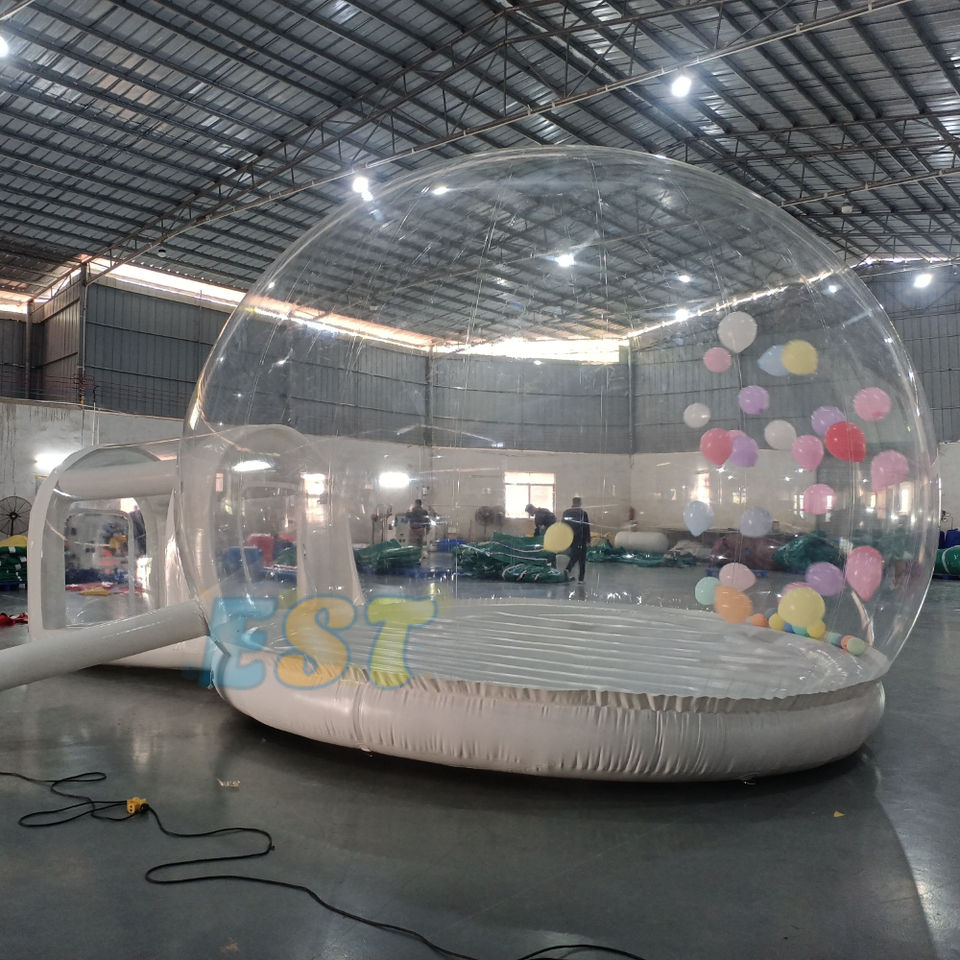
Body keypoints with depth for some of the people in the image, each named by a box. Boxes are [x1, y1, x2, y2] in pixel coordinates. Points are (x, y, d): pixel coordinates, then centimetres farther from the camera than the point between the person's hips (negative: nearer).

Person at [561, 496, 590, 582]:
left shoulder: (566, 512, 4)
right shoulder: (583, 512, -8)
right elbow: (587, 528, -9)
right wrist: (588, 540, -5)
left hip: (569, 539, 4)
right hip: (581, 540, -4)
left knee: (574, 556, 20)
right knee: (582, 559, 6)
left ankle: (568, 569, -1)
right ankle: (580, 579, 5)